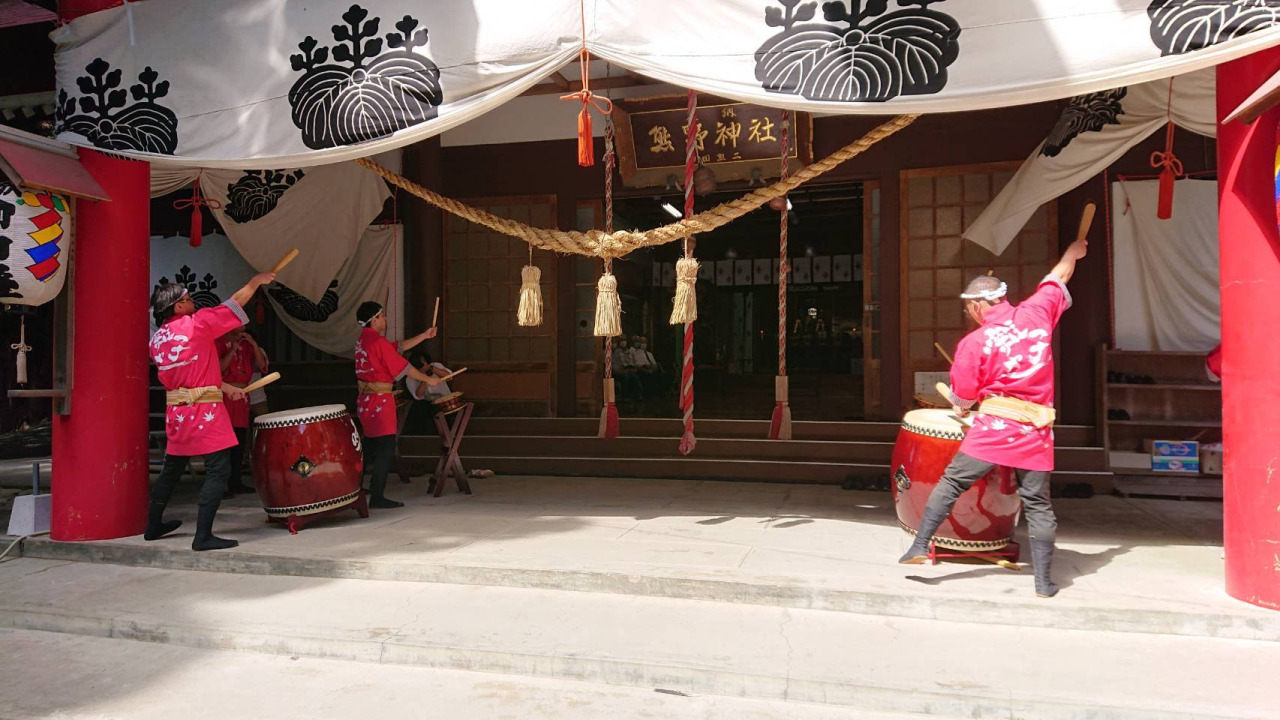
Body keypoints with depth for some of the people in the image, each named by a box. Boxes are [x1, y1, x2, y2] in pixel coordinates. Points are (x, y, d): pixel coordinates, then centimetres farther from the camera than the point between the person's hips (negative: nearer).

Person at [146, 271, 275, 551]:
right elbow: (235, 303, -2)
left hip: (176, 412, 8)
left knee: (171, 469, 21)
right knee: (218, 471, -5)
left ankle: (153, 525, 33)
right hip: (205, 412, -8)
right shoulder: (197, 324, -11)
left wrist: (223, 387, 15)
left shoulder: (157, 339, 10)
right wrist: (256, 281, 12)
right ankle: (203, 536, -9)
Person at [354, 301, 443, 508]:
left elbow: (399, 347, 17)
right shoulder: (378, 342, -17)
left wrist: (424, 336, 16)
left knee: (371, 447, 18)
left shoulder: (363, 340, 12)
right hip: (380, 401, -9)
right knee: (386, 448, -5)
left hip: (365, 400, 9)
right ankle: (377, 497, -4)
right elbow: (404, 367, -12)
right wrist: (428, 379, -1)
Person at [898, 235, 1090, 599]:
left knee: (950, 484, 7)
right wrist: (1074, 251, 40)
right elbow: (1059, 278, 21)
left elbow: (961, 398, -1)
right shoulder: (1036, 313, 1)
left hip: (992, 430, -3)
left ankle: (920, 546, 9)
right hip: (1035, 434, 3)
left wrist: (962, 408, 22)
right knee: (1038, 504, 9)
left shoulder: (973, 342, -7)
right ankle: (1044, 581, 13)